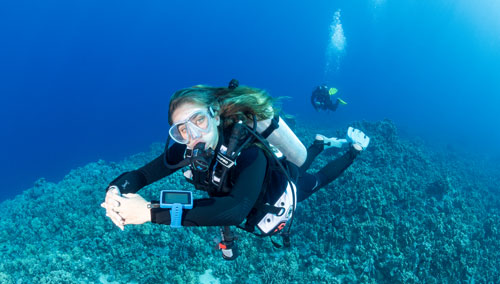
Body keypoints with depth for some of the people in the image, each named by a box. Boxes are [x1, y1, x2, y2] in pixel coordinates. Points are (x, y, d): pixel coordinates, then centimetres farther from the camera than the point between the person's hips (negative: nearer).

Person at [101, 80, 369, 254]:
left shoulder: (248, 151, -49)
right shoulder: (186, 150, -31)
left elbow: (236, 209, -64)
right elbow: (141, 174, -28)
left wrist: (151, 212, -69)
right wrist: (115, 191, -52)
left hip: (284, 189, -4)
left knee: (317, 178, 30)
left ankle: (352, 147, 53)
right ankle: (321, 143, 62)